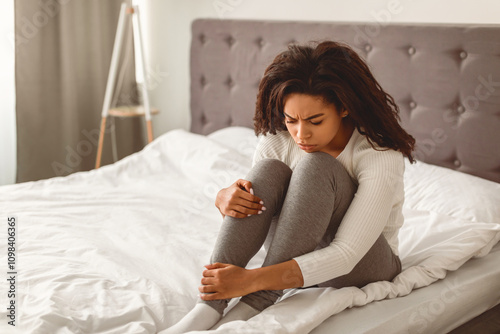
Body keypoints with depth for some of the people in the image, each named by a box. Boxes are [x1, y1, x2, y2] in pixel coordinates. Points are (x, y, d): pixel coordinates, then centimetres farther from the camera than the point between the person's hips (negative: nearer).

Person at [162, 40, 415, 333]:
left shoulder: (381, 155, -26)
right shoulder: (278, 138, -11)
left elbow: (346, 256, -32)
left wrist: (252, 279, -40)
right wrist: (224, 198, -27)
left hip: (363, 266, -4)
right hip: (298, 253, 4)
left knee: (315, 166, -31)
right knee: (268, 171, -26)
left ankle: (255, 306, -31)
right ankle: (209, 308, -32)